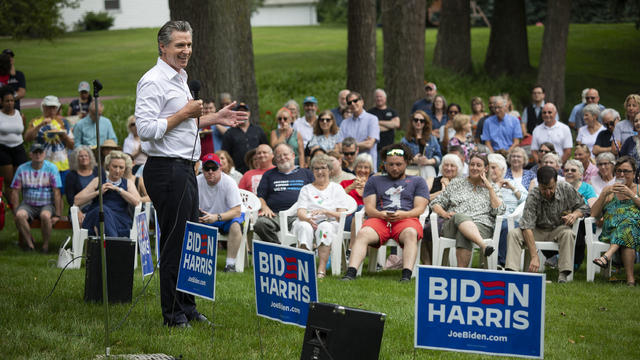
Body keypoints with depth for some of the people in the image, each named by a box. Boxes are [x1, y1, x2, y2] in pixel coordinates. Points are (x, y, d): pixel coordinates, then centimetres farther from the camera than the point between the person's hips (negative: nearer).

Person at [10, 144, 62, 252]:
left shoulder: (51, 168, -3)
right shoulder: (22, 169, 3)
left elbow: (57, 193, -6)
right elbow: (15, 191, 4)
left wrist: (57, 215, -12)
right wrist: (15, 212, -6)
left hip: (47, 204, -2)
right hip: (28, 205, 2)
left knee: (45, 215, -36)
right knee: (20, 215, -31)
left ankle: (45, 246, -17)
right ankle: (30, 244, -16)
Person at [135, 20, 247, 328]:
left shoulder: (180, 79, 18)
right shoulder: (153, 81, -13)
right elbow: (146, 129, -22)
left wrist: (214, 118, 18)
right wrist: (184, 114, -17)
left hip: (184, 168, 10)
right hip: (166, 169, -10)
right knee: (174, 241, -6)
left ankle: (187, 308, 21)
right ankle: (173, 314, 1)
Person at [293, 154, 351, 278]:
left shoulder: (337, 188, 18)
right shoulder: (306, 189, 23)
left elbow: (342, 215, 6)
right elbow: (300, 213, 7)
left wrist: (325, 212, -13)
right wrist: (308, 218, -17)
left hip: (330, 222, -1)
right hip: (308, 222, 1)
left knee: (325, 227, -37)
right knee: (305, 227, -35)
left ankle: (321, 270, -48)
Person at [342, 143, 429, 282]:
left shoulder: (417, 181, 23)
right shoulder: (374, 181, 27)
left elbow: (420, 208, 10)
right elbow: (369, 208, 15)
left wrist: (402, 214, -12)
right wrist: (380, 214, -10)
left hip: (407, 219, -1)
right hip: (379, 219, 1)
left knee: (411, 233, -38)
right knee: (363, 234, -33)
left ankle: (407, 275, -51)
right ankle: (350, 273, -46)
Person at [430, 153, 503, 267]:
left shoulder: (492, 188, 21)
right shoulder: (457, 183, 23)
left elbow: (498, 211, 4)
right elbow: (435, 203, 19)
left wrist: (489, 187, 4)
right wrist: (444, 214, -3)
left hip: (481, 227, 0)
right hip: (452, 225, 0)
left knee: (463, 234, -38)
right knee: (461, 217, -39)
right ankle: (483, 246, -62)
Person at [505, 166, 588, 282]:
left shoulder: (567, 189, -15)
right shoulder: (533, 196, -22)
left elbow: (583, 207, 2)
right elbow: (527, 227, -29)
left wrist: (575, 214, -25)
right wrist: (534, 256, -37)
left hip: (558, 230, 0)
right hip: (538, 231, 0)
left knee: (568, 233, -35)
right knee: (513, 234, -26)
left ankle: (563, 274, -36)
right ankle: (511, 271, -35)